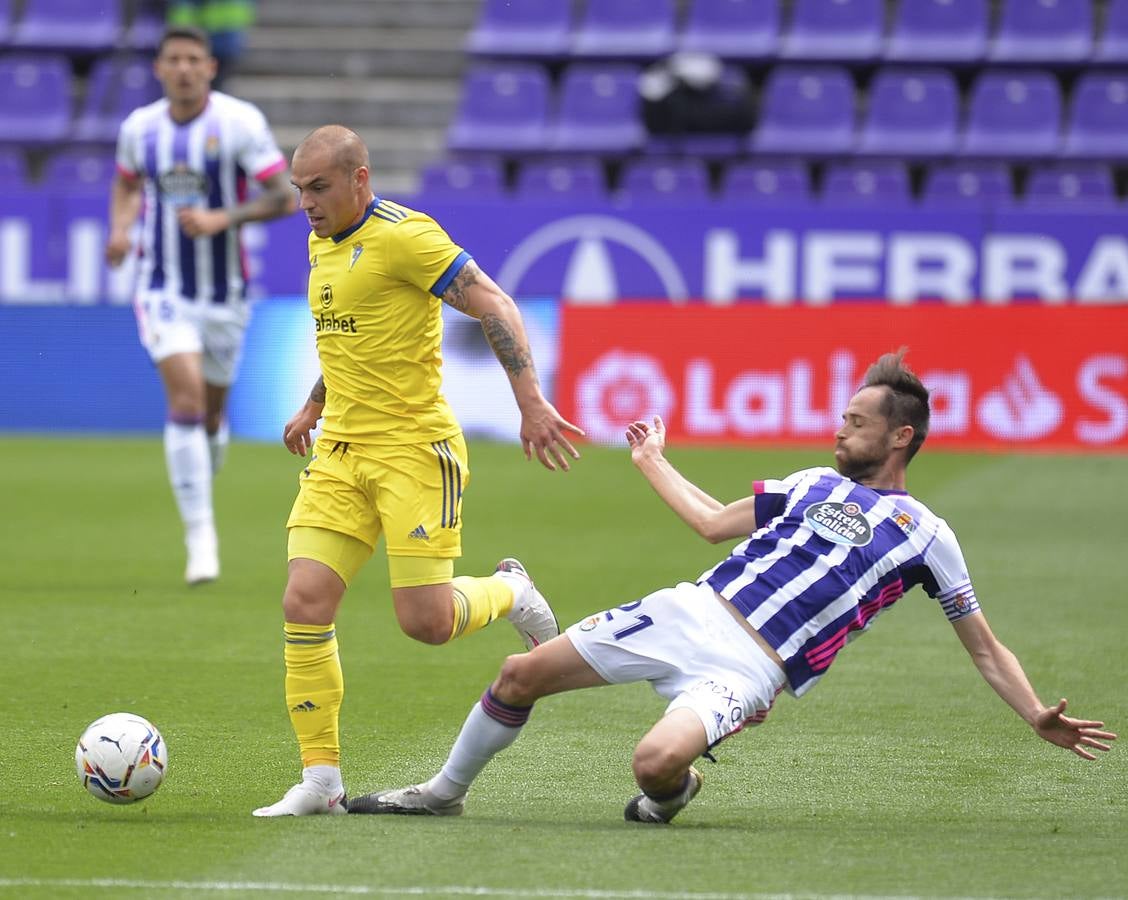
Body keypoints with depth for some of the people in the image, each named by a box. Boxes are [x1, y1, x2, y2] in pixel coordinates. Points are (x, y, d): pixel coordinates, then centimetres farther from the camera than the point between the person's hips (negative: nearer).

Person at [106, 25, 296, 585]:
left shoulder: (240, 122, -10)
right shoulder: (139, 127, 0)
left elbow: (284, 198, -11)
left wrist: (222, 219, -24)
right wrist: (120, 229, 1)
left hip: (224, 294, 0)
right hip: (162, 291, 0)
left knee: (210, 415, 11)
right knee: (186, 398, -18)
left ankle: (202, 487, 43)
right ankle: (200, 537, -17)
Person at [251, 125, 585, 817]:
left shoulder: (403, 235, -13)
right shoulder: (322, 244, 14)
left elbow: (494, 306, -15)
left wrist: (531, 401, -23)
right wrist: (315, 406, 30)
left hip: (414, 448, -7)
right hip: (340, 452, 7)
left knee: (426, 622, -11)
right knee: (305, 603, -8)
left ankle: (509, 593, 25)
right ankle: (321, 780, -2)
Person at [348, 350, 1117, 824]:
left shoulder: (927, 536, 4)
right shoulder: (816, 485, 18)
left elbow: (985, 648, 5)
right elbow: (714, 523, 29)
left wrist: (1041, 719, -8)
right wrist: (654, 461, 36)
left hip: (746, 668, -5)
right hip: (691, 613, 5)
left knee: (656, 762, -33)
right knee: (521, 676, 0)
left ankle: (675, 790, 4)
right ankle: (445, 791, 22)